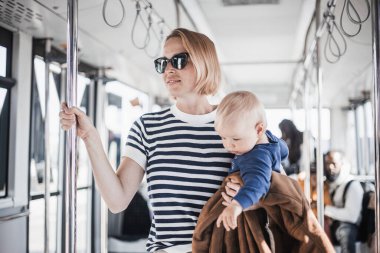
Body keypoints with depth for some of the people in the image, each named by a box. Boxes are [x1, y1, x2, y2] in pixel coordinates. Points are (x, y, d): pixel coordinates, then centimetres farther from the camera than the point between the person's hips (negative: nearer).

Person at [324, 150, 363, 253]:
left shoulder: (353, 185, -8)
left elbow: (351, 215, -18)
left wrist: (326, 209, -20)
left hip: (346, 227, -6)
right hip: (326, 227, 6)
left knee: (345, 229, -38)